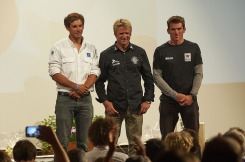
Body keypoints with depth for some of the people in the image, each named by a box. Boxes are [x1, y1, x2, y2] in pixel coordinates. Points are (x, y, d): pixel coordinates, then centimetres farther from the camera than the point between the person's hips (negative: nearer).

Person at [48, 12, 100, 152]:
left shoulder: (91, 48, 10)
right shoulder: (59, 47, 0)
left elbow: (95, 73, 5)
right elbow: (55, 74, -7)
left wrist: (84, 88, -12)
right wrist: (76, 87, -14)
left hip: (85, 99, 3)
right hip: (65, 99, -3)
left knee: (83, 142, 6)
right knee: (62, 141, -5)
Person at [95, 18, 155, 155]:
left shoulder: (140, 53, 7)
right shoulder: (106, 55, 3)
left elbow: (148, 78, 11)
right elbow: (99, 81, 4)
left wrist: (147, 100, 3)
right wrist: (105, 101, -6)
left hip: (136, 107, 1)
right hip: (114, 106, -1)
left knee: (135, 144, 5)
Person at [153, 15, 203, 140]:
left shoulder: (193, 48, 6)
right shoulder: (161, 51, 2)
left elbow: (198, 74, 5)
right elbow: (157, 77, -1)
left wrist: (192, 95, -9)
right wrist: (176, 95, -10)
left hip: (189, 100, 1)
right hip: (168, 101, -1)